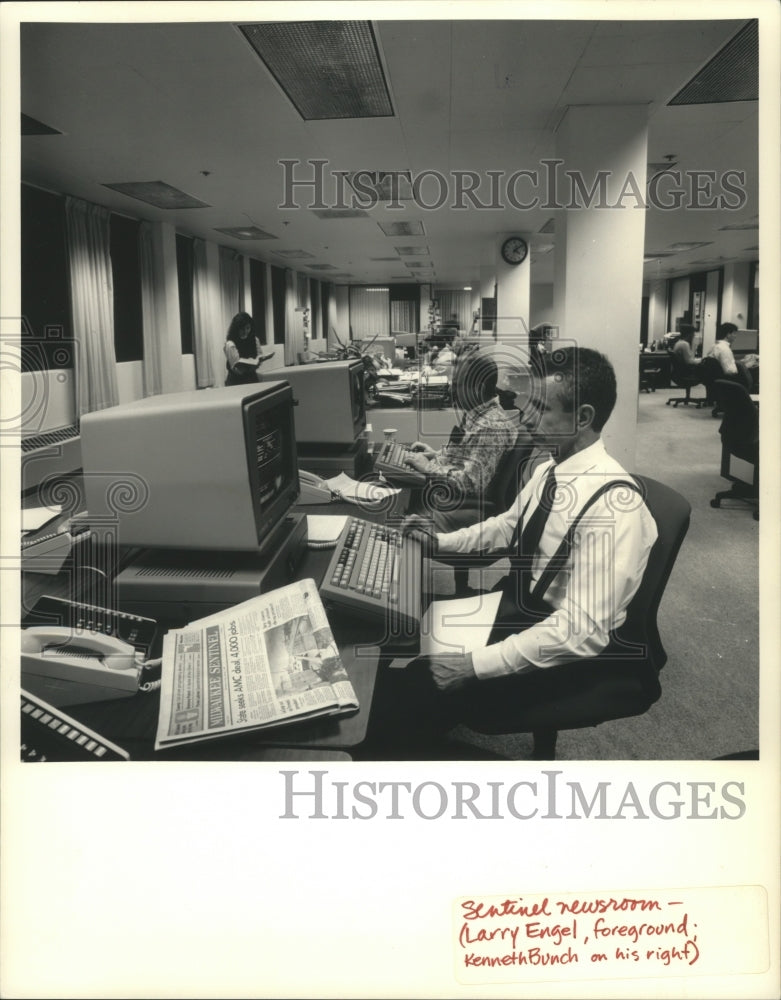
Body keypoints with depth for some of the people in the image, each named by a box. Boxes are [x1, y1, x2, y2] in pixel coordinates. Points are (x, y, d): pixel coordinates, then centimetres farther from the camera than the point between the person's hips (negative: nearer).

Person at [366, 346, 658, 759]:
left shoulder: (613, 506, -28)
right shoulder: (548, 471, 0)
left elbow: (583, 630, -31)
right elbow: (507, 525, 19)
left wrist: (474, 665, -31)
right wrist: (440, 542, 3)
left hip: (560, 649, -8)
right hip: (511, 602, 9)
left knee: (419, 694, -18)